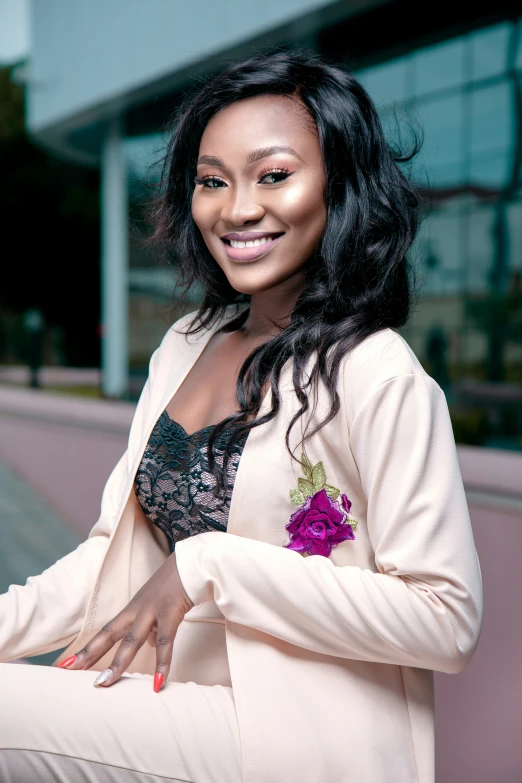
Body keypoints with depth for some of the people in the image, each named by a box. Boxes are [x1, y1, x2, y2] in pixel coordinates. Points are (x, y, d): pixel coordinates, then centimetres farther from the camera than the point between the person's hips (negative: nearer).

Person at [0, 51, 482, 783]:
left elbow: (447, 620, -17)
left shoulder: (376, 376, -15)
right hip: (163, 697, 6)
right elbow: (119, 545, 11)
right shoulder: (185, 346, 9)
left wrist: (209, 567, -20)